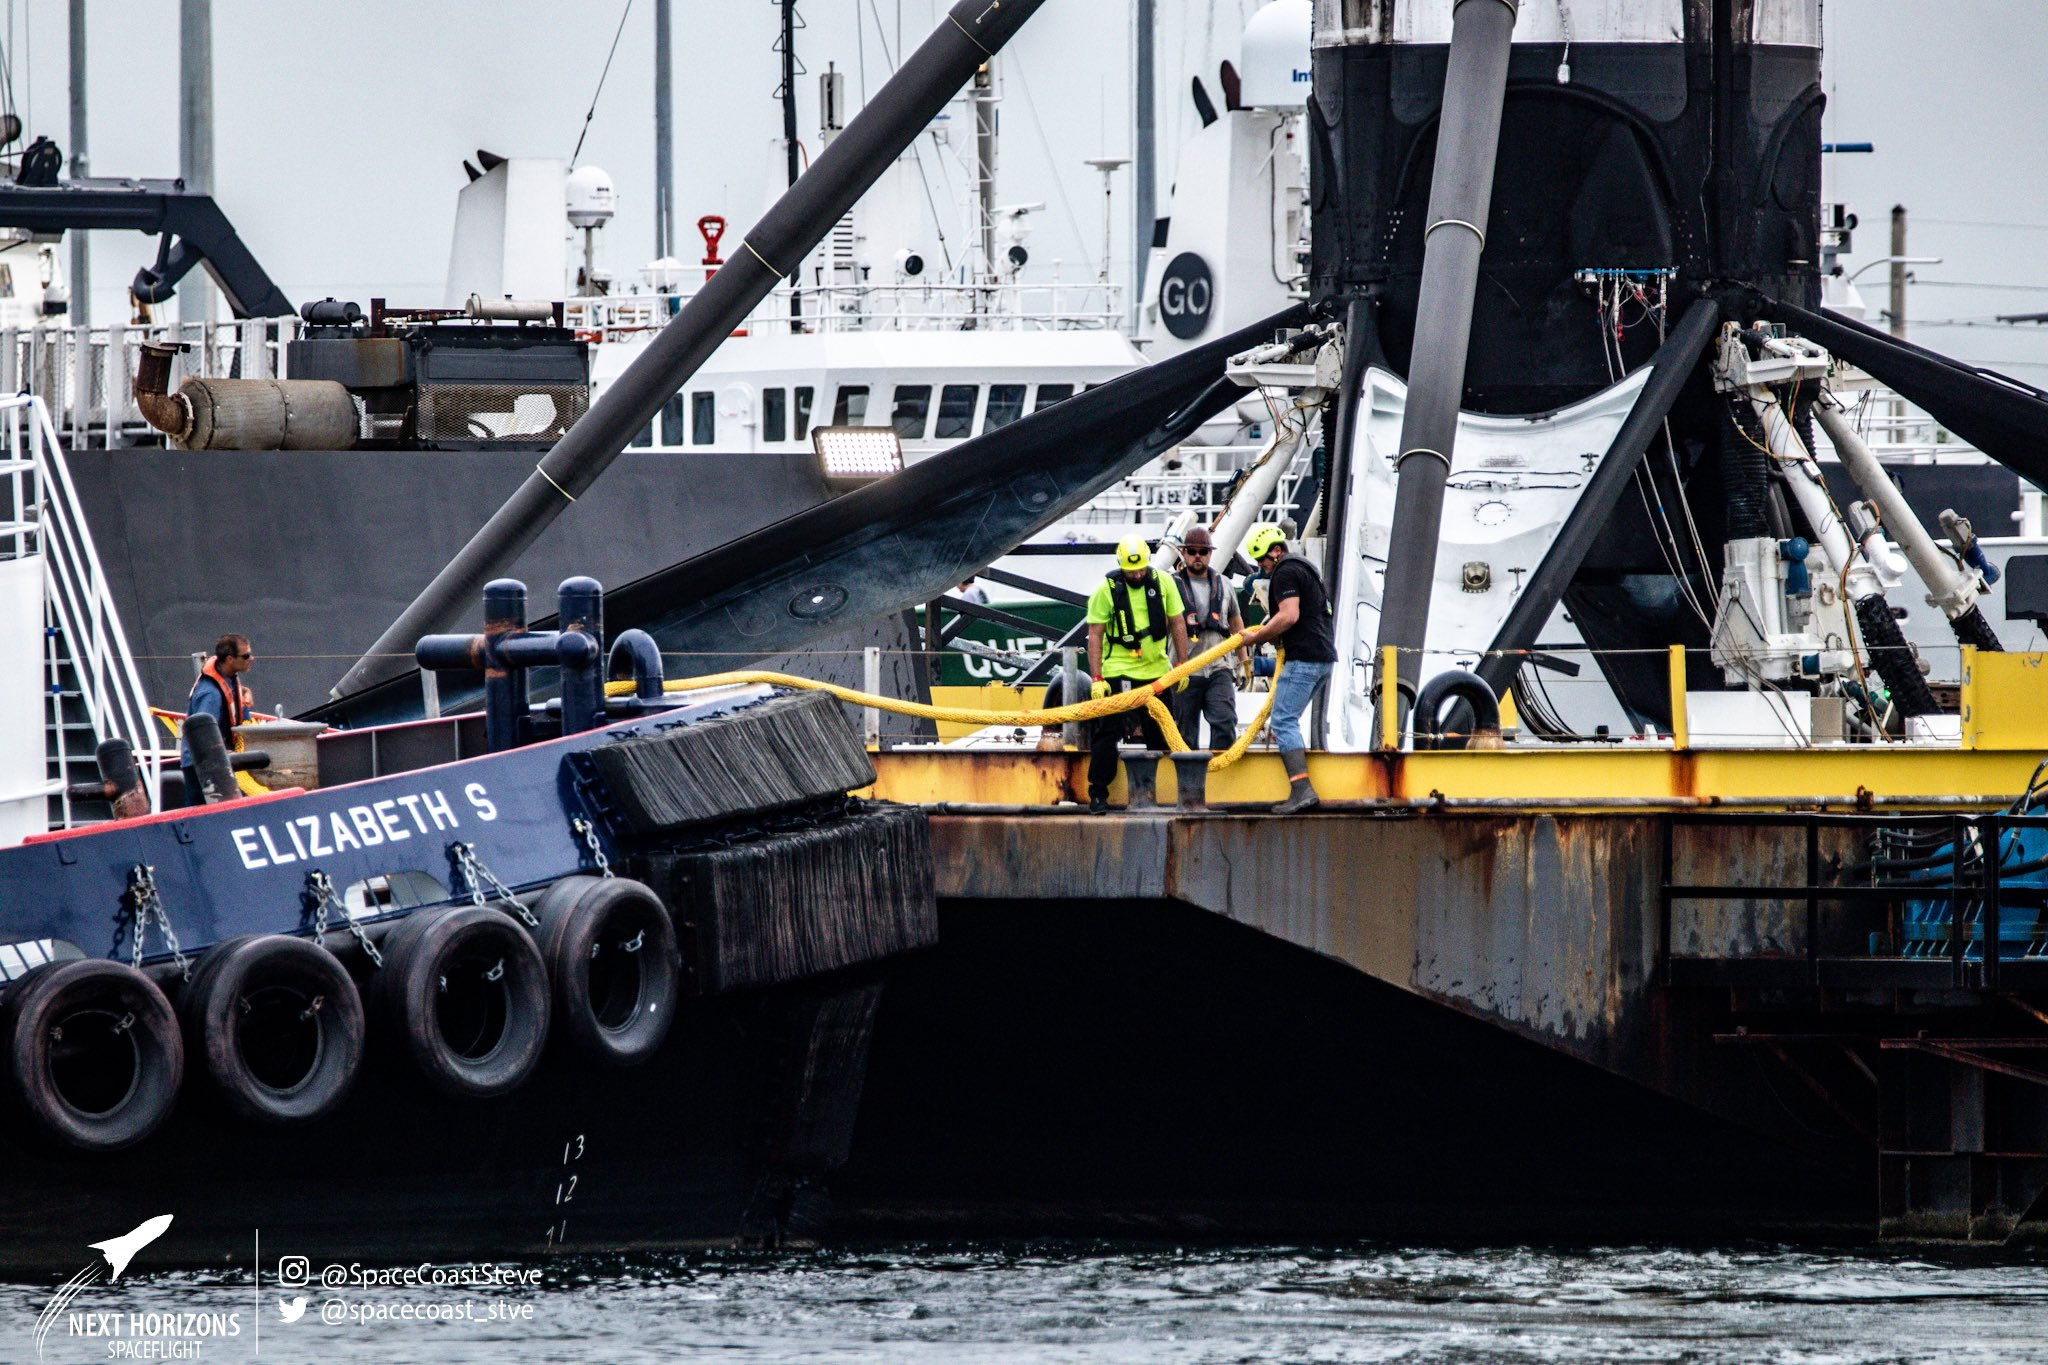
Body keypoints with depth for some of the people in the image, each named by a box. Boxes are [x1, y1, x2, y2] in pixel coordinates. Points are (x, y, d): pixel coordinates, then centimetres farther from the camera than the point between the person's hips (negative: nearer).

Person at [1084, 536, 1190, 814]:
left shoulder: (1163, 583, 0)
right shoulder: (1106, 589, -9)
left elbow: (1177, 624, 9)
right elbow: (1095, 635, -7)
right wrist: (1096, 679, -12)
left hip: (1157, 671, 3)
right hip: (1118, 673, -3)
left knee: (1160, 736, 9)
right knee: (1107, 734, -7)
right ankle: (1098, 795, 0)